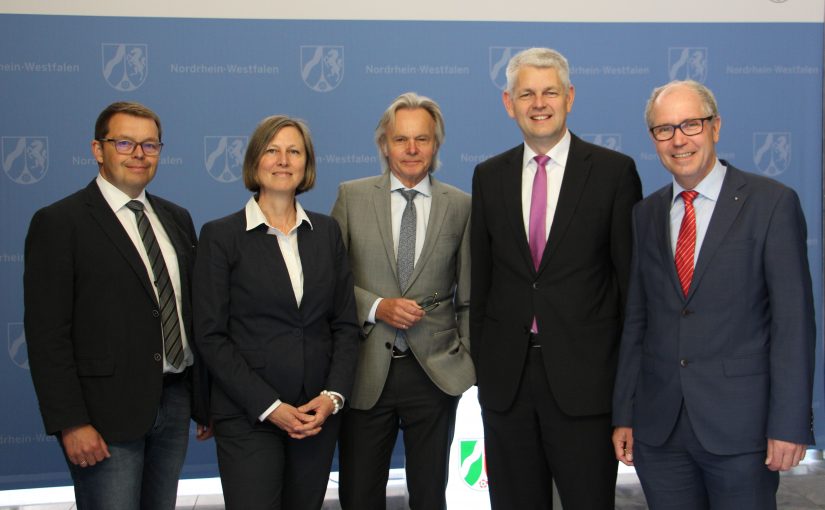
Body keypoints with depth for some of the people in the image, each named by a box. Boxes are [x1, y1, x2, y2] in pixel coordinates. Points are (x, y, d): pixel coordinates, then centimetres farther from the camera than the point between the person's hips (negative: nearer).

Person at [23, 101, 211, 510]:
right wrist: (70, 423, -16)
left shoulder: (177, 219, 13)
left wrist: (205, 400, 13)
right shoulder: (58, 223, -6)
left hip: (175, 403, 6)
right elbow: (47, 334, -11)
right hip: (106, 414, -6)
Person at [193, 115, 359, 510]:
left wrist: (333, 395, -6)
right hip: (248, 417, -3)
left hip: (318, 415, 4)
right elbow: (211, 336, -7)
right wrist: (269, 407, -13)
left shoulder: (326, 232, 8)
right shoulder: (220, 236, -3)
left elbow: (345, 324, 8)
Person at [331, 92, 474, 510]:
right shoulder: (352, 197, 2)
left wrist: (470, 359, 1)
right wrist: (376, 307, -13)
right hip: (366, 372, 0)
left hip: (435, 371, 0)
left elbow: (468, 297, 6)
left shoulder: (461, 206, 2)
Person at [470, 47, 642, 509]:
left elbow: (632, 275, -1)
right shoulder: (489, 176, 8)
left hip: (584, 374, -3)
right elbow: (481, 276, 12)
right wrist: (480, 358, 9)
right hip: (505, 375, 4)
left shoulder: (615, 171, -2)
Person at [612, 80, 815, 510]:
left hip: (740, 425, -4)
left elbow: (793, 319, -7)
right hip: (658, 426, 4)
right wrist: (623, 414, 7)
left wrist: (789, 423, -11)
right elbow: (635, 320, 10)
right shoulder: (645, 215, 9)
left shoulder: (772, 203, -4)